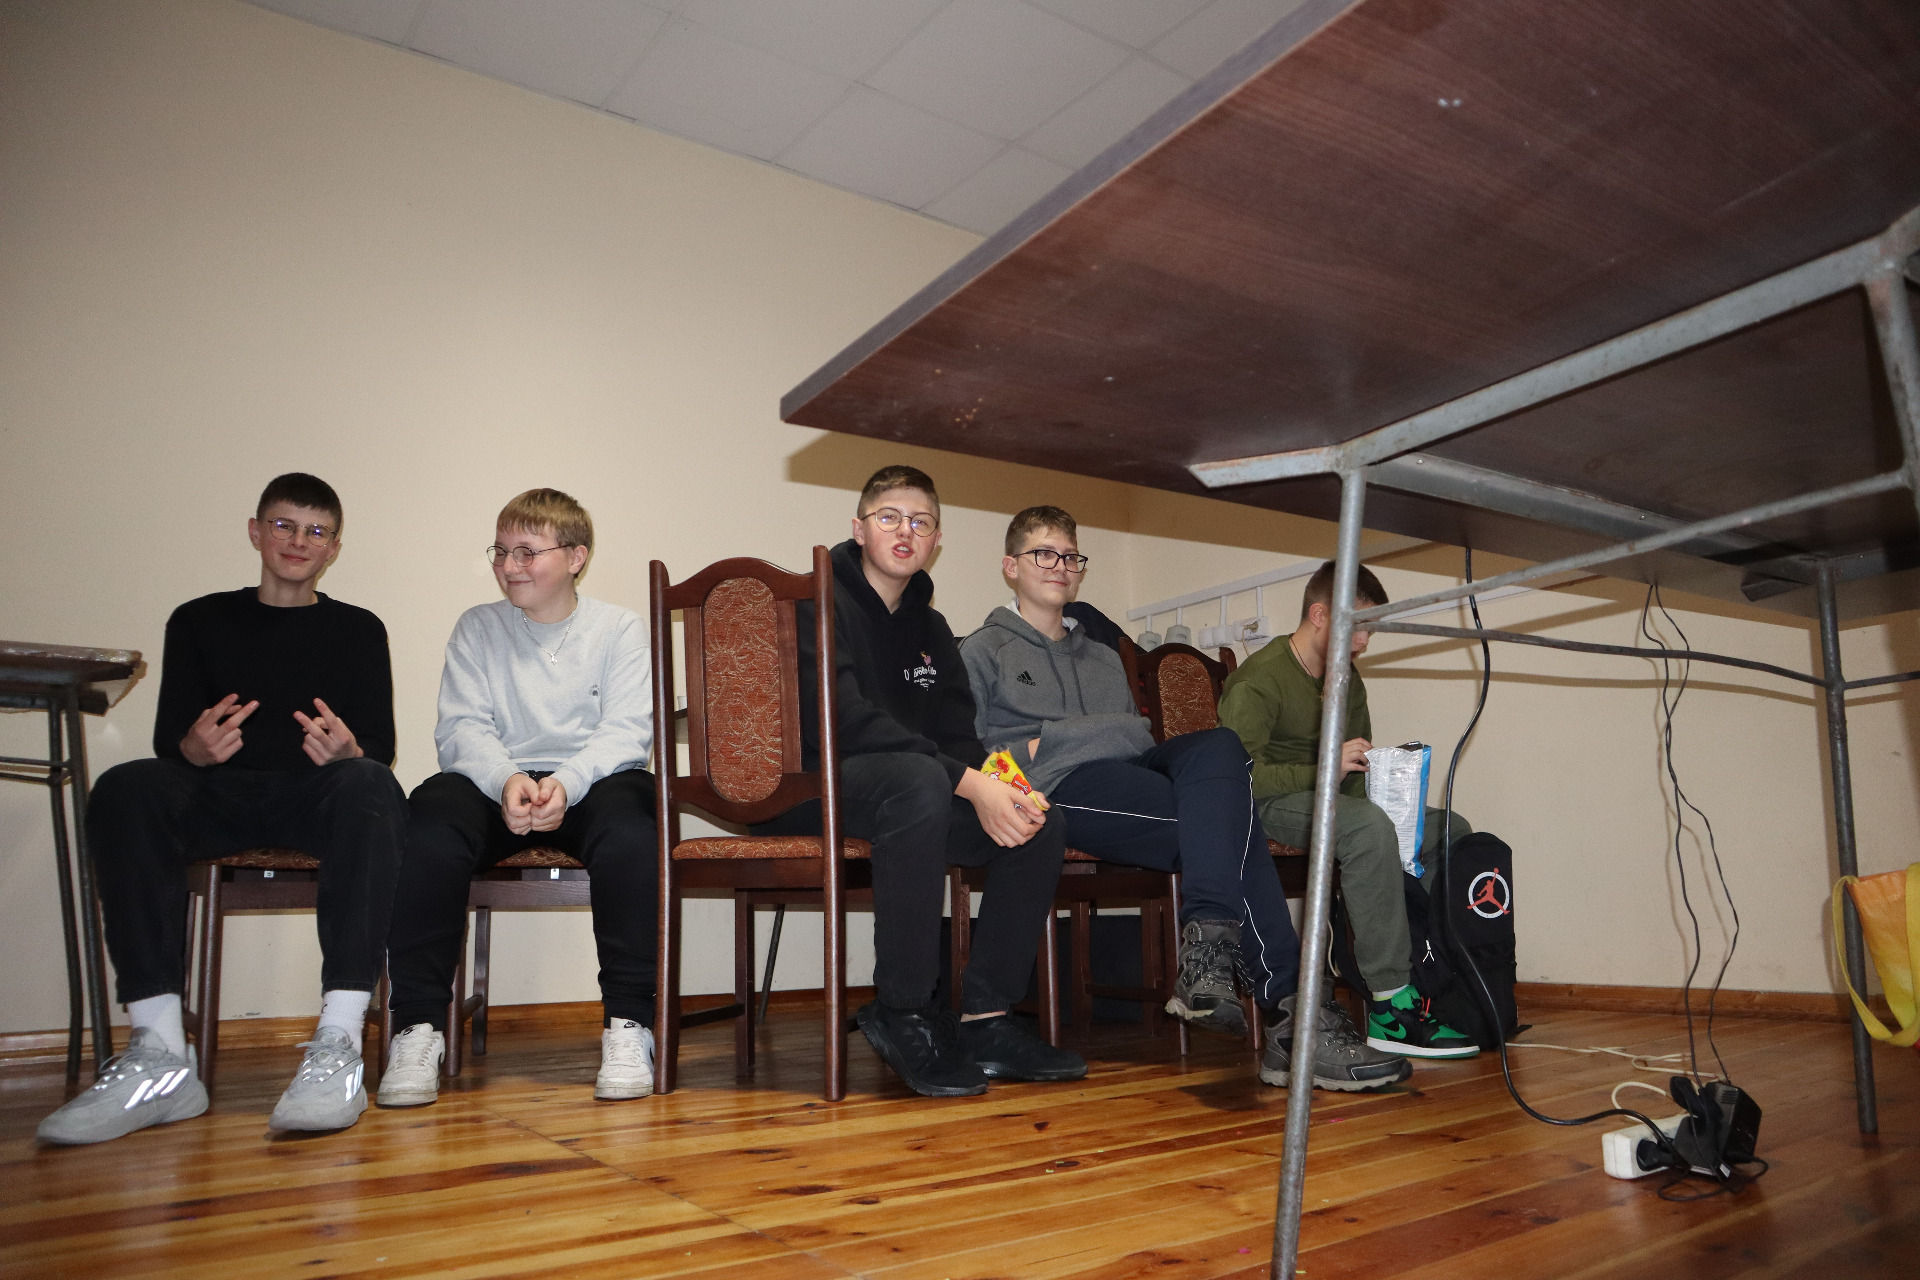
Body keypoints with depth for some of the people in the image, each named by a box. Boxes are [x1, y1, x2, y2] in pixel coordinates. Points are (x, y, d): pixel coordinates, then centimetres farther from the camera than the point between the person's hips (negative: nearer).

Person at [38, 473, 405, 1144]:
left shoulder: (358, 629, 15)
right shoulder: (199, 622, 18)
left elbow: (380, 750, 5)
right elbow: (167, 738, 8)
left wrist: (348, 752, -21)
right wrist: (195, 747, -18)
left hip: (316, 797, -1)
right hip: (219, 797, 2)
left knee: (370, 787, -35)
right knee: (125, 787, -30)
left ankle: (339, 1044, -40)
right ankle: (159, 1055, -33)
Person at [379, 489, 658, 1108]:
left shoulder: (621, 628, 8)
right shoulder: (477, 627, 14)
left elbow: (626, 731, -5)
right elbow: (461, 727, 1)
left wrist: (567, 782, -25)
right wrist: (507, 779, -21)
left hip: (591, 781, -1)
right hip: (496, 783, 2)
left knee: (627, 813, -36)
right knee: (433, 811, -31)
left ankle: (628, 1023, -27)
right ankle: (419, 1026, -21)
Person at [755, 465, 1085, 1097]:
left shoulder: (929, 628, 17)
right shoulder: (820, 601, -7)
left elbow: (958, 736, 9)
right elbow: (843, 720, -23)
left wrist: (1004, 789, -15)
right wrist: (968, 783, -29)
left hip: (912, 788, 8)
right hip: (805, 784, -7)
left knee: (1039, 822, -10)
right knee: (918, 779, -38)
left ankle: (986, 1019, -6)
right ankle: (901, 1015, -26)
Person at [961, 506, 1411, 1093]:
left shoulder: (1105, 659, 37)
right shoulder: (982, 651, 19)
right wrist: (1034, 750, -8)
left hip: (1130, 770, 5)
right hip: (1057, 790, -5)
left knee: (1215, 746, -32)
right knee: (1228, 823, -28)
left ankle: (1207, 952, -41)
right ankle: (1291, 1010, -37)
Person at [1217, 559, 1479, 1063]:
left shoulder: (1349, 685, 15)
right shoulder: (1258, 680, -13)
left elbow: (1359, 777, 19)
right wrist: (1325, 768, -27)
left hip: (1328, 802, 9)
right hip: (1268, 807, -9)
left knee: (1450, 830, 1)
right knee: (1369, 827, -35)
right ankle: (1390, 1006, -33)